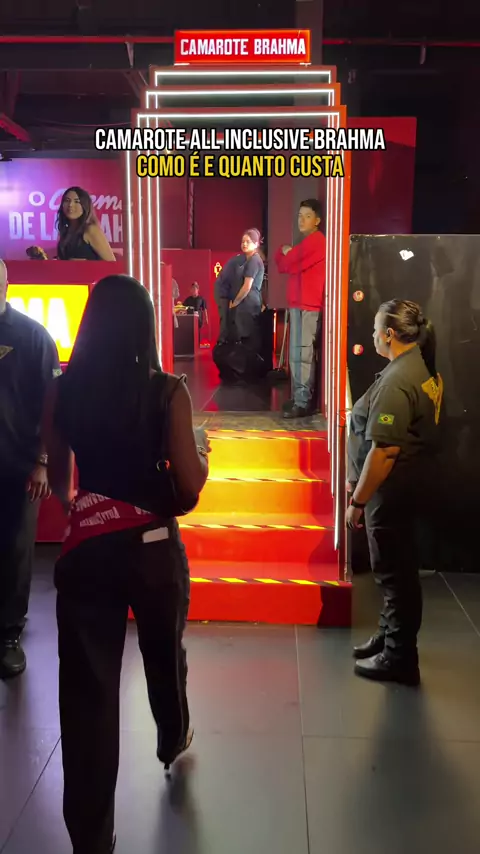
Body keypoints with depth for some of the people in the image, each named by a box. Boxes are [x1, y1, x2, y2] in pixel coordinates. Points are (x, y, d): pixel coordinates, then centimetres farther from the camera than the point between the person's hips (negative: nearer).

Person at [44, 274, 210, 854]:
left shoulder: (62, 392, -4)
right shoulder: (167, 392, -12)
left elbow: (58, 481, 7)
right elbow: (190, 486, -11)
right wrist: (203, 452, 10)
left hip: (85, 547, 1)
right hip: (153, 545, 0)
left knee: (87, 685, 7)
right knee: (164, 653, 26)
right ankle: (172, 741, 54)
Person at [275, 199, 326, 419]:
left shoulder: (314, 240, -11)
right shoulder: (309, 242, 24)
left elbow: (287, 265, -13)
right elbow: (286, 264, 20)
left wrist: (284, 253, 7)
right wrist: (286, 254, 0)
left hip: (306, 305, -11)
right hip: (300, 304, 11)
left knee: (301, 354, -12)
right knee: (299, 353, 12)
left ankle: (303, 402, -11)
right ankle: (300, 398, 17)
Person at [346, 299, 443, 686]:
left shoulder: (397, 381, -24)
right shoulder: (426, 369, 7)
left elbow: (383, 451, -27)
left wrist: (358, 499, -18)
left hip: (393, 487, -10)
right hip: (414, 479, 10)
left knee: (395, 571, 3)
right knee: (397, 567, 21)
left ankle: (399, 659, 18)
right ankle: (390, 636, 38)